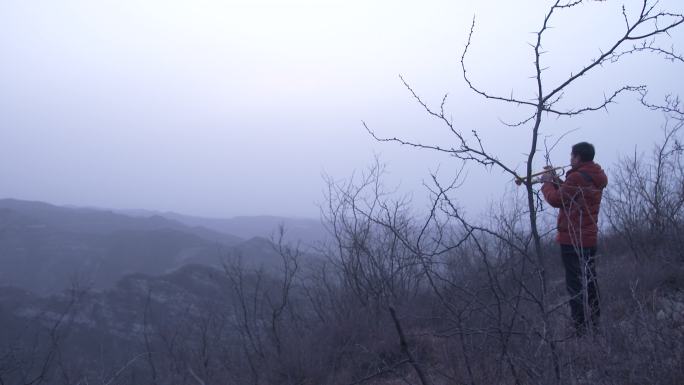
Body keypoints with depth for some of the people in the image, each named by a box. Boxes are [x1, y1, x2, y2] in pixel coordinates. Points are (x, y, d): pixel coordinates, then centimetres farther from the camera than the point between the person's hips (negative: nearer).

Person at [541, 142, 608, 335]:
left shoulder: (577, 177, -18)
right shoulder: (596, 177, 12)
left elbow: (556, 200, -13)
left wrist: (547, 183, 2)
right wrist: (557, 181, 12)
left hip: (572, 239, -9)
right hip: (590, 238, 9)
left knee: (575, 284, -5)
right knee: (590, 282, 17)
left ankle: (581, 328, -4)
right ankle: (594, 322, 25)